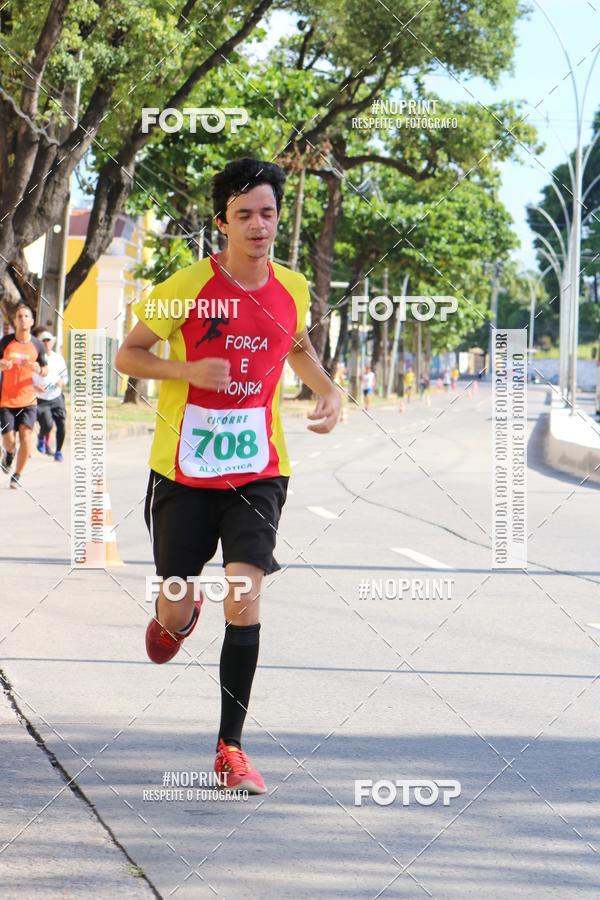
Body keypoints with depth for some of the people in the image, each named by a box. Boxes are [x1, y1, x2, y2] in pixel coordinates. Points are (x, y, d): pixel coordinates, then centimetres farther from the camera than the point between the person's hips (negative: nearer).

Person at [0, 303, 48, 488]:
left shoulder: (37, 345, 1)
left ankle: (17, 476, 3)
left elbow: (45, 370, 11)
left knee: (26, 437, -14)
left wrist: (39, 369, -13)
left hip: (28, 400, 1)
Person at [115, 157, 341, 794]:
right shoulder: (186, 288, -11)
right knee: (176, 611, 5)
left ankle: (231, 748, -5)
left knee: (244, 600, -14)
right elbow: (127, 355, -3)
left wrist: (329, 392, 6)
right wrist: (187, 370, -21)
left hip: (257, 468, 2)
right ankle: (175, 618, 47)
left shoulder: (292, 289, 2)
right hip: (184, 470, -1)